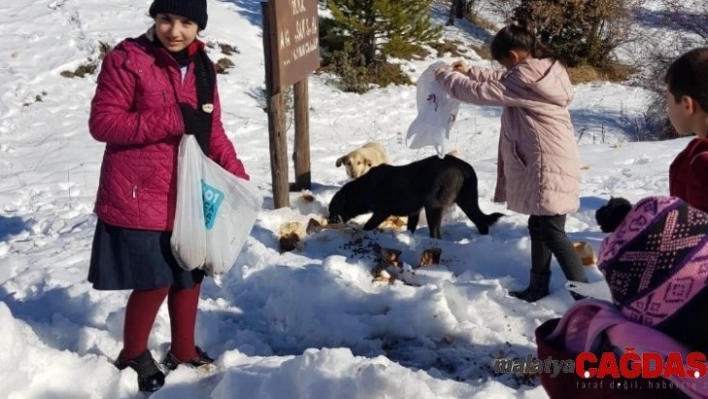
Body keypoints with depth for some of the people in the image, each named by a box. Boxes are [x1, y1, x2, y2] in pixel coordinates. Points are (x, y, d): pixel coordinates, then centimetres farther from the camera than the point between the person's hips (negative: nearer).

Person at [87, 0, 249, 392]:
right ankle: (133, 355, 26)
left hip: (188, 194, 7)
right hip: (140, 196, -7)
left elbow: (212, 130, 12)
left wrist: (236, 175, 0)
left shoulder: (201, 66, 7)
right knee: (155, 281, 0)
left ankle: (183, 350, 38)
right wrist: (172, 120, -24)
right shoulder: (126, 59, -13)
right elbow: (102, 122, -17)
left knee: (191, 274, 17)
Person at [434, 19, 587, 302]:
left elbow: (480, 93, -14)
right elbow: (502, 82, 24)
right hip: (548, 163, 10)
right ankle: (538, 286, 31)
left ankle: (584, 296, -5)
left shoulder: (525, 78, -20)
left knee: (553, 232, -7)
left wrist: (447, 77, 1)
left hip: (547, 166, -10)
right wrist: (469, 71, 20)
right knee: (538, 226, 18)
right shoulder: (544, 70, 10)